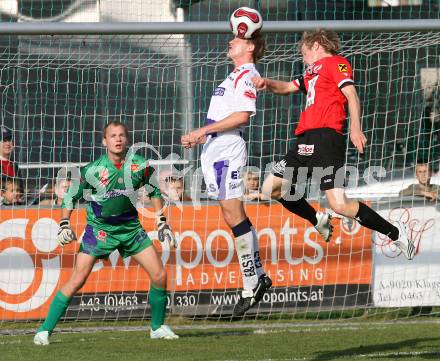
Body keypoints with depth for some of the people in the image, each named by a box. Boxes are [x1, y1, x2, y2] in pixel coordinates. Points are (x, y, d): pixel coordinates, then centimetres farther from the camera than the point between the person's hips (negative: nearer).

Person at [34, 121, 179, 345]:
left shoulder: (139, 165, -8)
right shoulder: (93, 170, -16)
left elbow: (154, 191, 11)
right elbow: (71, 196, -2)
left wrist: (161, 222, 8)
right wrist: (64, 224, -10)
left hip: (130, 227, 3)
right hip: (99, 229, -3)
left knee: (159, 275, -3)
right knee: (77, 280, -14)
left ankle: (157, 327, 17)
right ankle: (44, 331, -7)